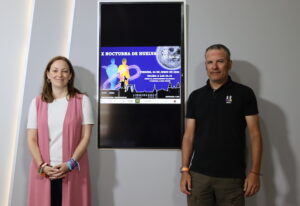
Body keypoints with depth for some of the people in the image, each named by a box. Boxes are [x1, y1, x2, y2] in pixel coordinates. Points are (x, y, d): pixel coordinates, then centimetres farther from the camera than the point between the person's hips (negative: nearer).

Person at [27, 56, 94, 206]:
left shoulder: (82, 101, 2)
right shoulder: (37, 102, 8)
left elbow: (86, 137, -2)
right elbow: (31, 139, 4)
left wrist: (70, 164, -11)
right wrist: (42, 166, -8)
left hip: (73, 170, -1)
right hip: (43, 171, 2)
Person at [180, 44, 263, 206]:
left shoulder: (244, 93, -2)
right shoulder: (195, 97, 6)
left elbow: (254, 134, -3)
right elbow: (189, 135, 6)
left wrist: (254, 172, -8)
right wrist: (185, 170, 1)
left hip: (232, 177, -2)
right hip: (198, 175, 2)